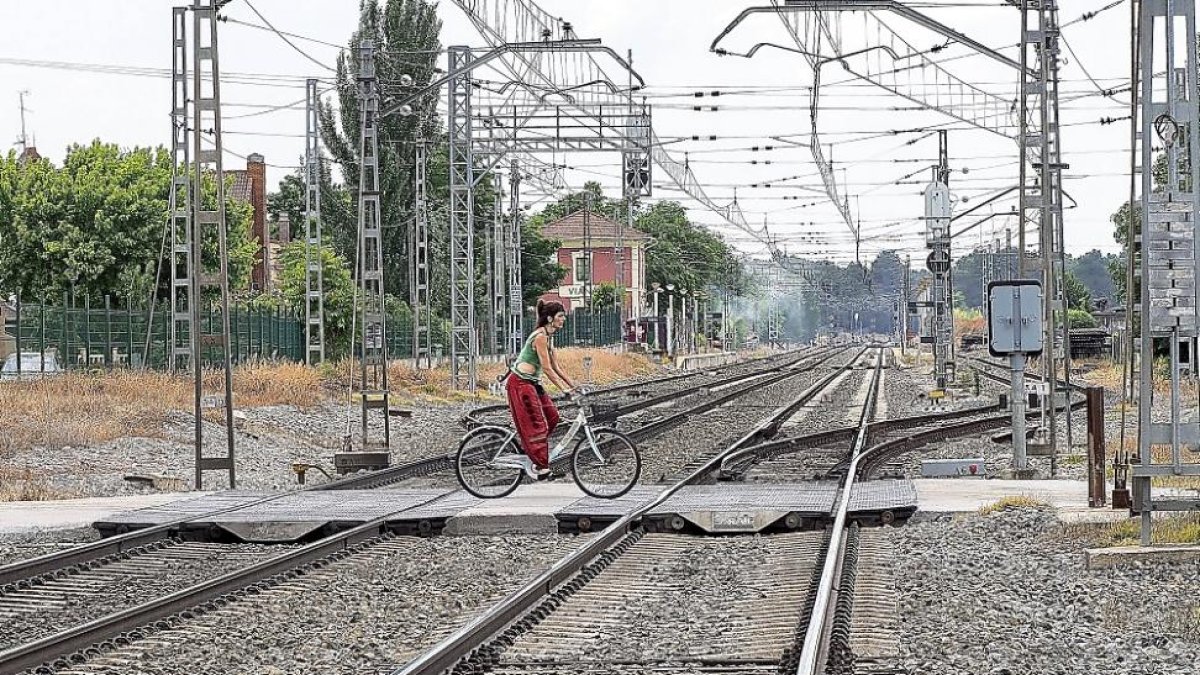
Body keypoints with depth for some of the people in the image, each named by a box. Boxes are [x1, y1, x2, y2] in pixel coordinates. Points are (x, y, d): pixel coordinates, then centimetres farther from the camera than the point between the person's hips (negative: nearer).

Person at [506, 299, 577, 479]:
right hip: (521, 382, -10)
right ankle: (541, 466, -8)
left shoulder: (548, 337, 11)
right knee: (535, 423, -10)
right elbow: (546, 368, -21)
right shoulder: (540, 336, -19)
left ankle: (527, 448, 18)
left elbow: (555, 367, 16)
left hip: (533, 382, 10)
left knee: (552, 416, 5)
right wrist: (564, 389, -22)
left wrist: (572, 385, 12)